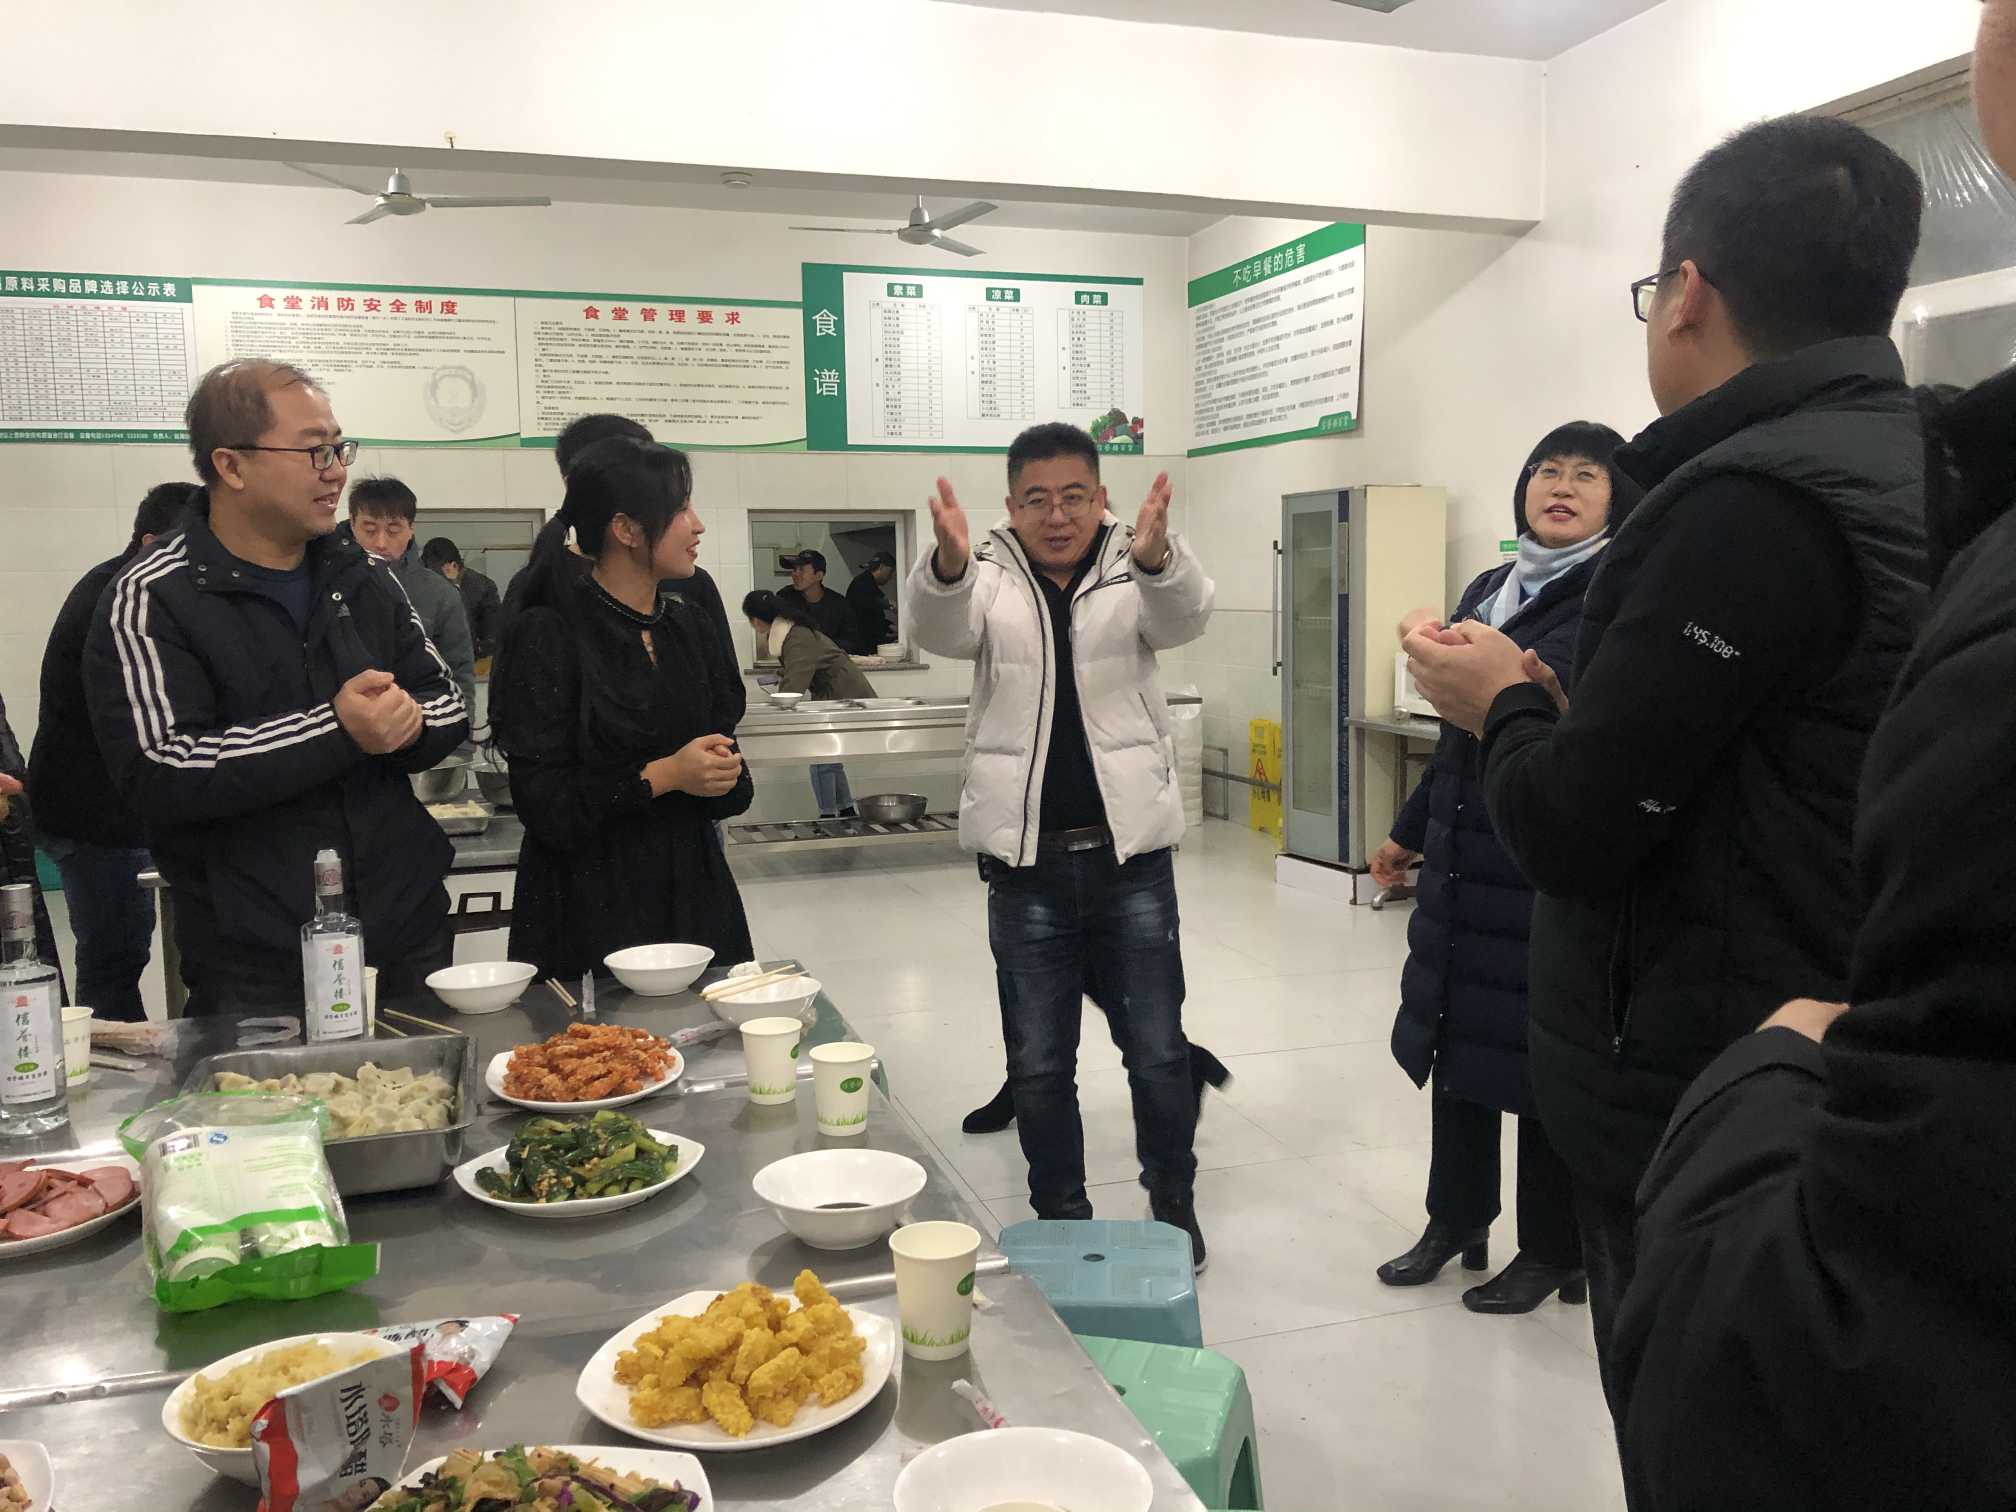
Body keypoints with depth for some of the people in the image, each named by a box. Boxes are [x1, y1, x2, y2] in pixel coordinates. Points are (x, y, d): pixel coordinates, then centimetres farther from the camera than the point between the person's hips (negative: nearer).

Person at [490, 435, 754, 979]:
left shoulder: (688, 625, 10)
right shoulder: (547, 636, -10)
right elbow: (543, 800, -13)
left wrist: (721, 772, -8)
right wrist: (661, 776, -19)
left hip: (695, 897, 6)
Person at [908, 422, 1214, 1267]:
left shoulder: (1135, 574, 2)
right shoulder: (990, 580, 2)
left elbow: (1183, 616, -20)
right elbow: (939, 629, -19)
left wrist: (1157, 553, -44)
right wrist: (949, 562, -42)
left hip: (1130, 854, 0)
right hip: (1026, 861, 1)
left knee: (1158, 1051, 9)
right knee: (1037, 1064, 10)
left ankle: (1174, 1206, 30)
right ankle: (1060, 1217, 29)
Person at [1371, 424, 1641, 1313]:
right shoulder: (1487, 591, 12)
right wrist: (1411, 832, 24)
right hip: (1465, 857, 7)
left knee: (1541, 1051, 4)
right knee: (1455, 1034, 15)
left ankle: (1550, 1250, 23)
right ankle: (1454, 1222, 32)